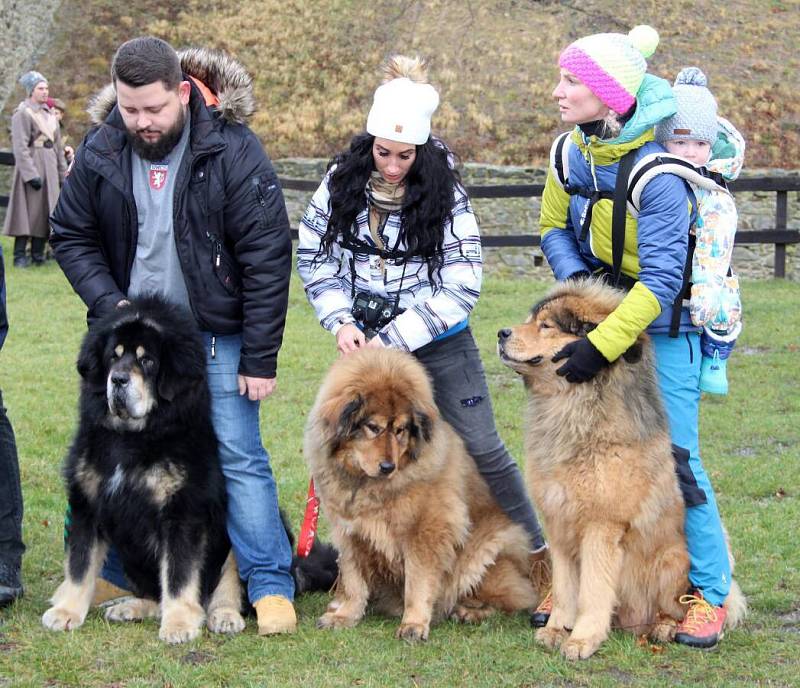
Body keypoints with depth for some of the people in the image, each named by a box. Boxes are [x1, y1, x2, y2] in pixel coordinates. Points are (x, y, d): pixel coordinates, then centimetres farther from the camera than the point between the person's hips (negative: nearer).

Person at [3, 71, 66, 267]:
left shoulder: (49, 114, 16)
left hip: (49, 167, 7)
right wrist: (31, 174, -21)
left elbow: (57, 146, 20)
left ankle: (38, 254, 13)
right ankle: (20, 255, -4)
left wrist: (62, 173, 17)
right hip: (30, 165, -7)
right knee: (28, 210, -7)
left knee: (44, 211, 7)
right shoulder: (23, 113, -8)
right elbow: (20, 148, -15)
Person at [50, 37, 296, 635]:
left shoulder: (232, 150, -15)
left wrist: (260, 359, -14)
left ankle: (270, 585, 3)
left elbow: (267, 259, -14)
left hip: (216, 337, -4)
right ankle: (117, 575, 25)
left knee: (238, 455, -4)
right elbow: (71, 237, 8)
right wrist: (110, 304, -9)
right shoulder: (100, 150, -3)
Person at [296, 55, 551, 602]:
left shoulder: (446, 195, -13)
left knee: (482, 450, -2)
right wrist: (341, 322, -12)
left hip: (440, 345, -3)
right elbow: (313, 257, 2)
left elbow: (461, 287, -16)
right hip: (365, 342, 3)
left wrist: (393, 338, -20)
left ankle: (540, 555, 12)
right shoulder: (343, 183, -5)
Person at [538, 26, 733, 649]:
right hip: (597, 315, 6)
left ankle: (710, 595, 8)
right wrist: (575, 279, -10)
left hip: (662, 329, -6)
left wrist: (601, 345, -31)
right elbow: (555, 228, 9)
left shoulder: (658, 174, -25)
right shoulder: (571, 153, -5)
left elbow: (661, 281, -27)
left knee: (675, 462, -5)